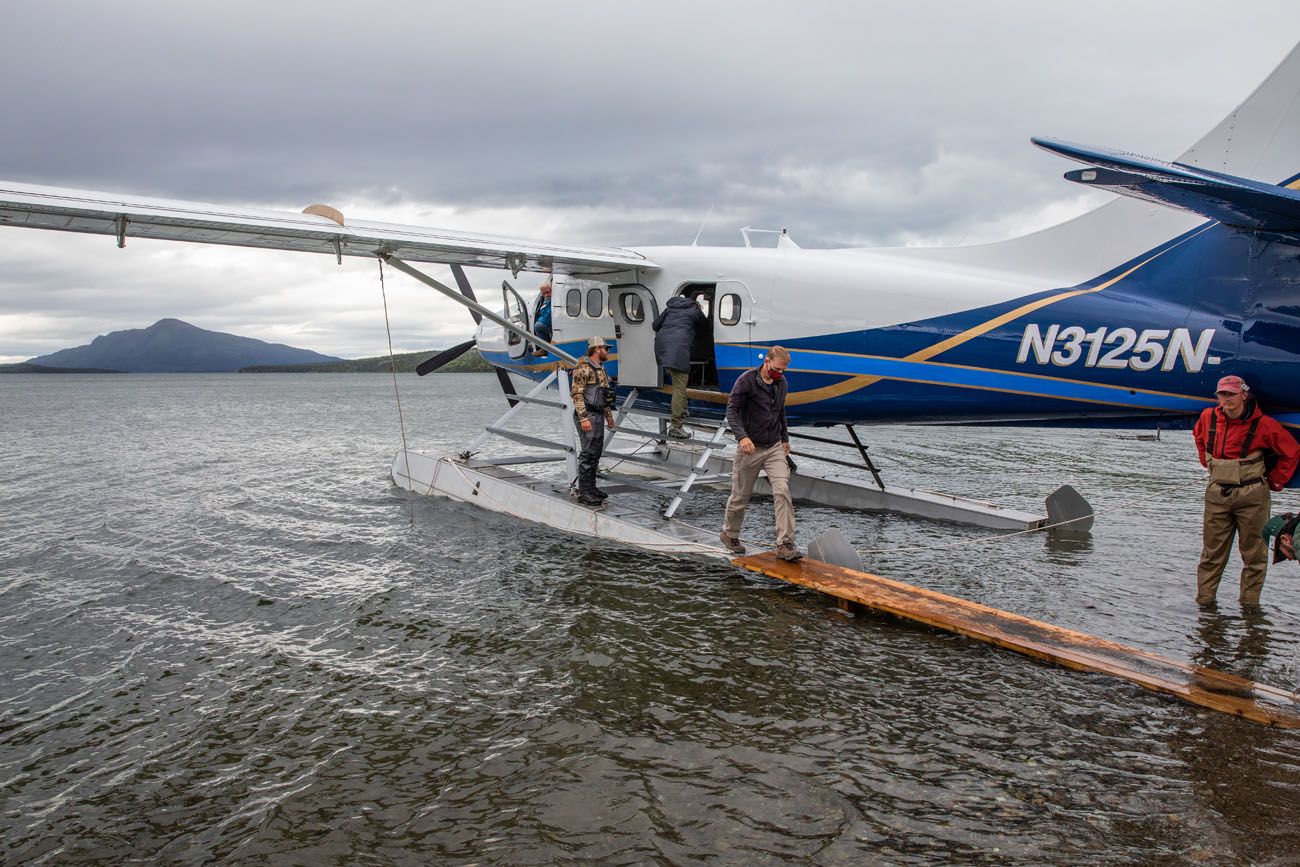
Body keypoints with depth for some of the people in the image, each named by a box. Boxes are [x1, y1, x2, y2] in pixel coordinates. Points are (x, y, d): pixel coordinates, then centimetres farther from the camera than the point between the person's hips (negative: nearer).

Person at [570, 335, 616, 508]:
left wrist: (609, 414, 25)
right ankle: (584, 493, -9)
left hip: (598, 416, 10)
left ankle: (591, 487, 20)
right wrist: (584, 418, -22)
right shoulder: (584, 368, -12)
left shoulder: (600, 369, 18)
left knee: (596, 453, 12)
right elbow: (577, 394, -17)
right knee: (588, 453, -10)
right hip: (588, 416, -10)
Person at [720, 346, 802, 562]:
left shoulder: (781, 383, 7)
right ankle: (729, 534, 34)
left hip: (775, 447, 4)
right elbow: (732, 409, -15)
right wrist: (742, 436, -29)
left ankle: (785, 544, -14)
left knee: (783, 492, -13)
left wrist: (785, 438, 26)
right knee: (740, 496, 9)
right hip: (750, 448, -4)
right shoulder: (747, 380, -12)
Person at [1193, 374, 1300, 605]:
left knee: (1253, 552, 5)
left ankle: (1250, 602, 13)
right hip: (1217, 494, 3)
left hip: (1252, 496, -3)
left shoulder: (1262, 424, -10)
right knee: (1212, 552, 8)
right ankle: (1204, 599, 14)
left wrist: (1274, 481, 2)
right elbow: (1199, 437, 26)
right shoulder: (1208, 417, 1)